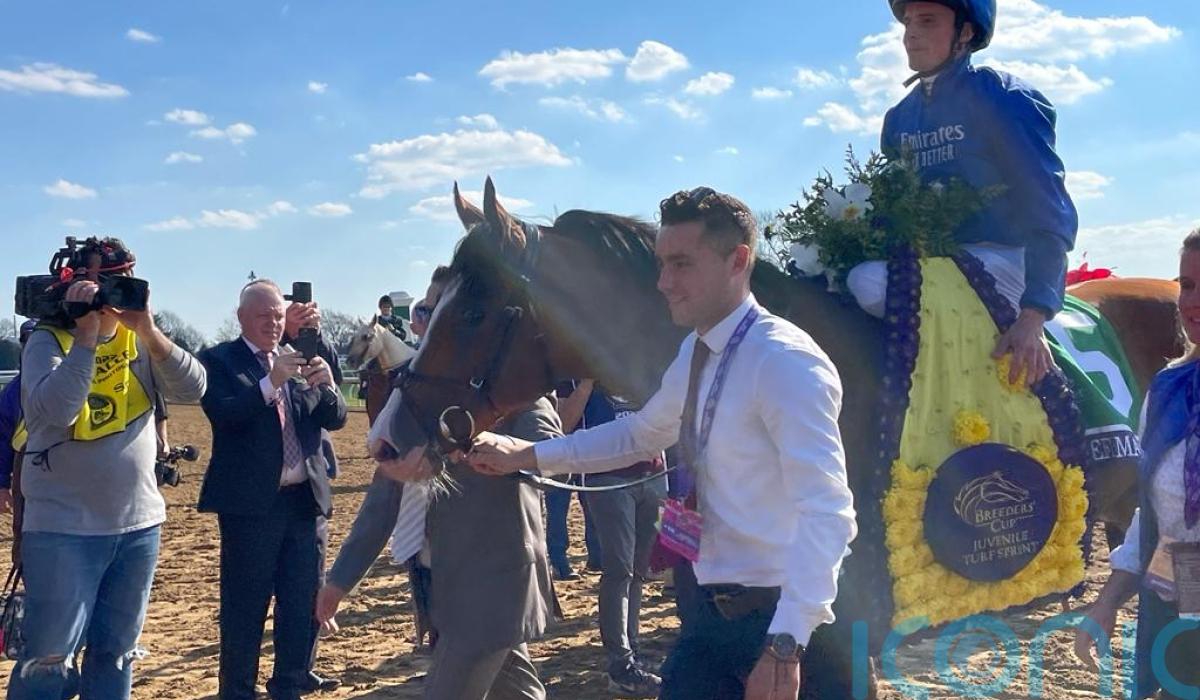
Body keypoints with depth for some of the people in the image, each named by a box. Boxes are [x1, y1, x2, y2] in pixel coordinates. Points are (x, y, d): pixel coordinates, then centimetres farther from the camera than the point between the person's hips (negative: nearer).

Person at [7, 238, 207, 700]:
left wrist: (149, 332, -19)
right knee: (48, 659, 0)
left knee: (116, 654, 15)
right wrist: (86, 333, -23)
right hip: (63, 529, -4)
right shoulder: (48, 341, -7)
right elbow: (53, 411, -24)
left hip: (139, 525, 5)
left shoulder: (140, 341, 5)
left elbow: (193, 388, -8)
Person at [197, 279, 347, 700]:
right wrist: (271, 382, -28)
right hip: (250, 502, -5)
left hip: (304, 499, 5)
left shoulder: (299, 359, 12)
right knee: (244, 610, 3)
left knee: (303, 605, 11)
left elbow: (335, 419, 6)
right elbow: (224, 416, -17)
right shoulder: (218, 360, -1)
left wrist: (326, 385, -14)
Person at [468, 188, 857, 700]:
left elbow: (828, 512, -28)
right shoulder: (695, 353, 6)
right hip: (709, 608, 8)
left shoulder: (785, 362, -21)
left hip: (771, 616, -8)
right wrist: (526, 455, 15)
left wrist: (786, 644, -36)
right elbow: (640, 435, 22)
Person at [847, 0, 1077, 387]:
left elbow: (1052, 214, -15)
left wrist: (1033, 315, -26)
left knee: (868, 282, -29)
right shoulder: (900, 118, 12)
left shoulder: (1001, 99, -9)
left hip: (1002, 261, -7)